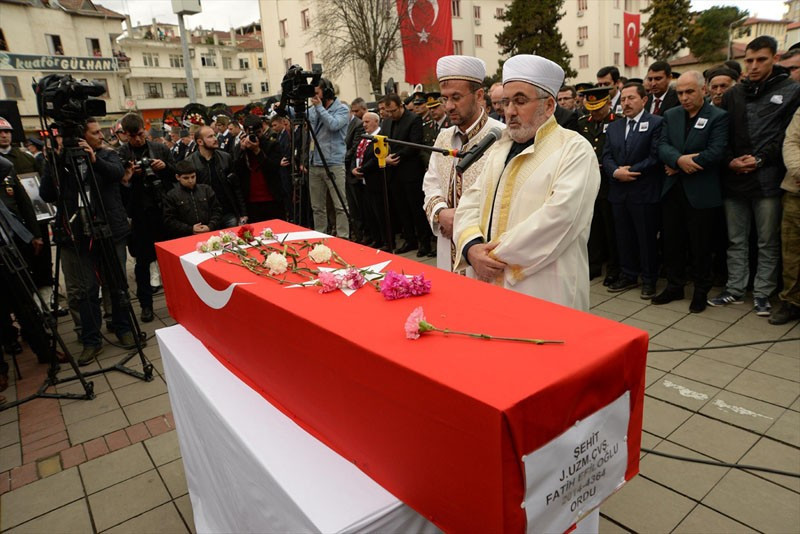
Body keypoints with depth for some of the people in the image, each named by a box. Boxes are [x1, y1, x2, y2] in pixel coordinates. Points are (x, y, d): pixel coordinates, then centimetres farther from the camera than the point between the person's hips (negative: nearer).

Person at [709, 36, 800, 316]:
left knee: (768, 242, 5)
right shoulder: (733, 95, 11)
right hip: (734, 179, 3)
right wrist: (730, 160, -5)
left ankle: (762, 293, 16)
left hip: (768, 180, -3)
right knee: (736, 240, 11)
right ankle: (735, 289, 21)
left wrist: (760, 159, -12)